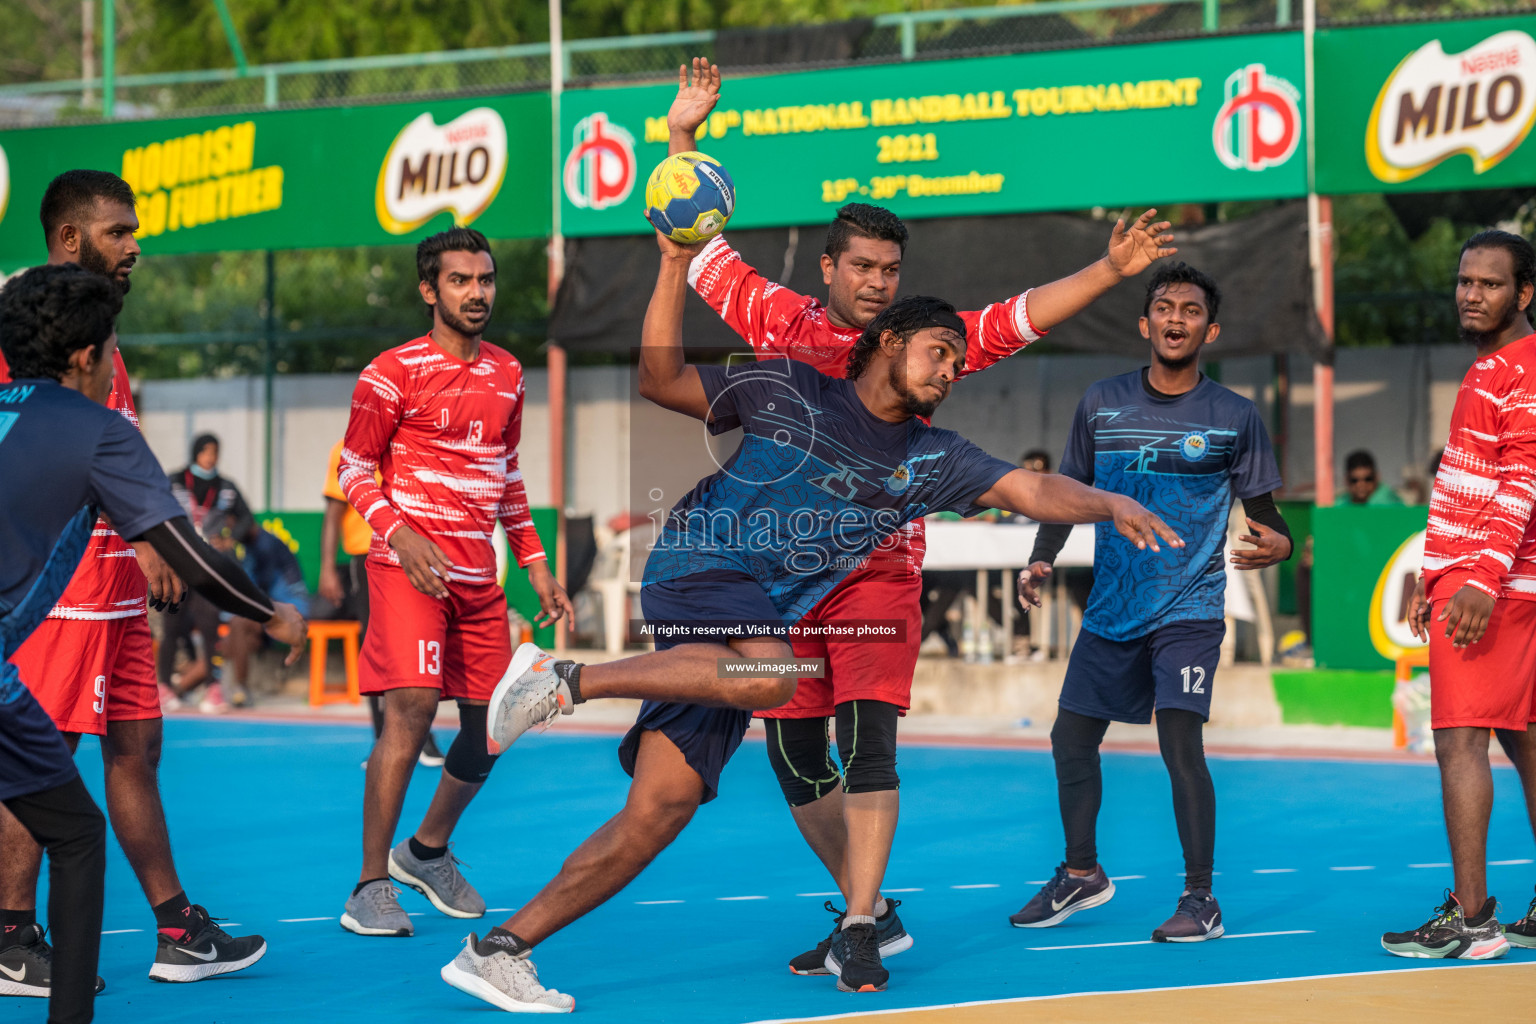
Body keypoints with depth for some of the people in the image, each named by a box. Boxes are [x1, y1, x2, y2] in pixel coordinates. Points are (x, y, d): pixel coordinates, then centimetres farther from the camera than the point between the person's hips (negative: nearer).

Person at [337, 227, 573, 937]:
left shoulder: (506, 373, 14)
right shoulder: (393, 372, -5)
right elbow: (354, 471, -2)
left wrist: (535, 564, 19)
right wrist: (399, 534, -19)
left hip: (480, 575, 7)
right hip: (410, 564, -6)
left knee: (491, 724, 6)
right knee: (413, 705, -20)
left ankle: (428, 851, 30)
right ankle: (372, 886, -13)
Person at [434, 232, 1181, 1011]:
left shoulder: (930, 460, 14)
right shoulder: (788, 391, 4)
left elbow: (1031, 490, 5)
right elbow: (661, 382, 4)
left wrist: (1109, 505, -13)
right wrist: (676, 266, -3)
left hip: (745, 632, 5)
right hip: (703, 564, -5)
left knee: (662, 808, -8)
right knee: (769, 676, -37)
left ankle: (499, 948, -5)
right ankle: (563, 678, -26)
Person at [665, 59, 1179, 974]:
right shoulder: (779, 322, 7)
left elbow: (1021, 317, -4)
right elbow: (702, 248, 14)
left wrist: (1111, 271, -15)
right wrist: (682, 140, 12)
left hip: (879, 571, -3)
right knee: (795, 761, 5)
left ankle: (862, 922, -18)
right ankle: (869, 908, 20)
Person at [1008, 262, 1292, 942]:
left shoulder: (1235, 418, -2)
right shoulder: (1102, 404, 5)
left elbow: (1262, 511, 1)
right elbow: (1070, 491, 14)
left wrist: (1277, 543, -21)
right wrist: (1043, 558, 0)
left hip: (1189, 607, -4)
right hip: (1110, 606, 4)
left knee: (1180, 742, -15)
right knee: (1071, 737, 9)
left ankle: (1199, 899, -4)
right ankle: (1081, 874, 30)